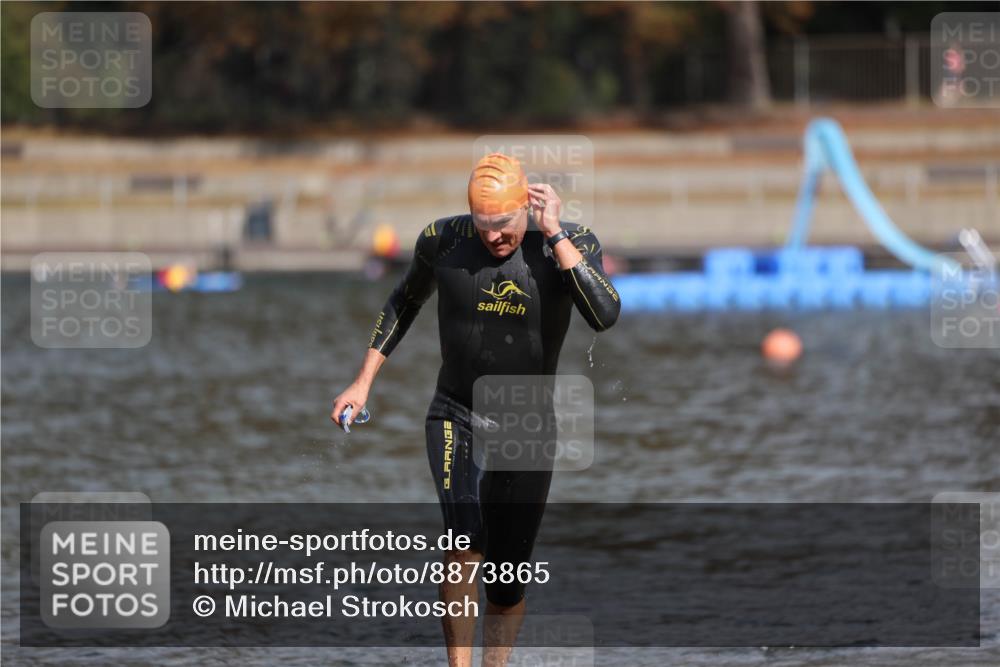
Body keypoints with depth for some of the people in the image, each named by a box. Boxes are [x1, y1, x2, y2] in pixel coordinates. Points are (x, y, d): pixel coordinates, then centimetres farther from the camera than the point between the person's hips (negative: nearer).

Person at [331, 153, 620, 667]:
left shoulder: (572, 244, -10)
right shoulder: (444, 241, -7)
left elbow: (605, 315, -28)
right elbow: (404, 302, 12)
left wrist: (554, 235, -27)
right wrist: (363, 383, 11)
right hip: (455, 417, -1)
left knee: (508, 579, 4)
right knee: (465, 542, -26)